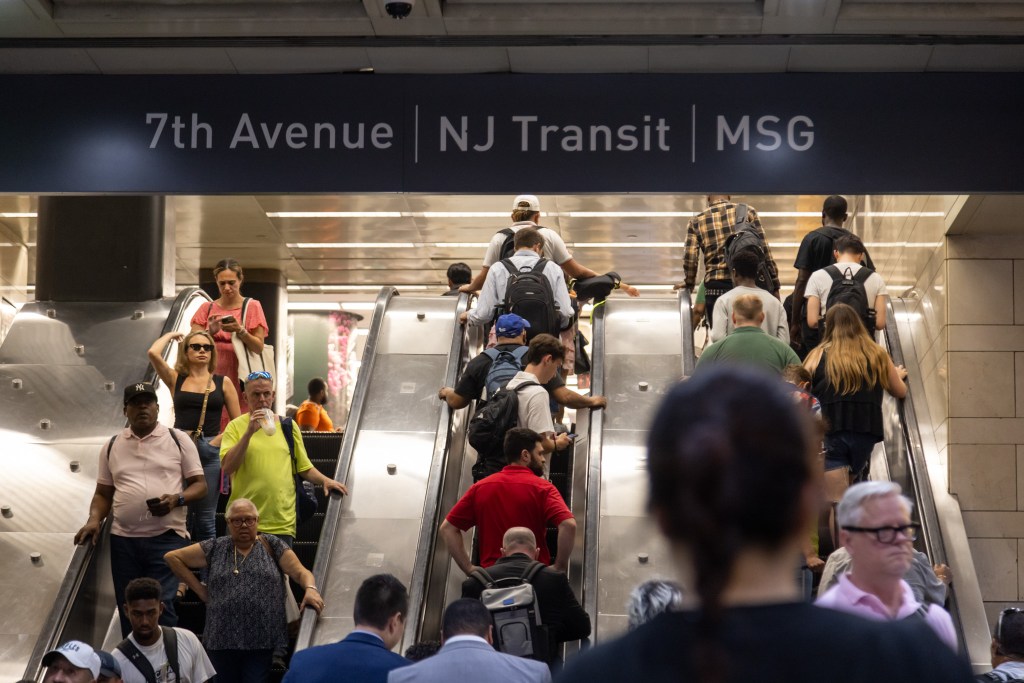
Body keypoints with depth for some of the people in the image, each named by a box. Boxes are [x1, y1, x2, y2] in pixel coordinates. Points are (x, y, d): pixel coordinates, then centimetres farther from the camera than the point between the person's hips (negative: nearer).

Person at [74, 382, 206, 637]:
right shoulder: (112, 446, 13)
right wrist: (94, 520, -2)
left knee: (161, 607, -12)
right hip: (124, 539, 3)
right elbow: (103, 493, 17)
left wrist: (176, 499, -15)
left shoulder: (178, 440, 4)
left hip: (167, 537, -3)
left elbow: (200, 485, 4)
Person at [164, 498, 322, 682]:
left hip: (262, 640, -2)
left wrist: (310, 589, -24)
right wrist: (199, 589, 6)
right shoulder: (215, 548, 8)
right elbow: (172, 557, 12)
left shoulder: (272, 546, 7)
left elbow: (300, 572, -1)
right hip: (223, 639, 2)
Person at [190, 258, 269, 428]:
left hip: (240, 378, -2)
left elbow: (259, 347, 1)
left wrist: (240, 331, -16)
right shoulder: (207, 308, 13)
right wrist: (211, 332, -12)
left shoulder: (252, 307, 7)